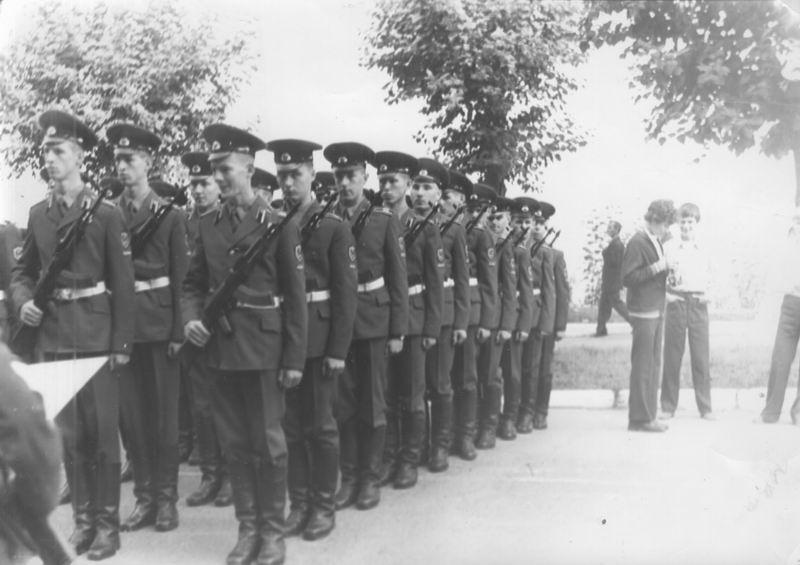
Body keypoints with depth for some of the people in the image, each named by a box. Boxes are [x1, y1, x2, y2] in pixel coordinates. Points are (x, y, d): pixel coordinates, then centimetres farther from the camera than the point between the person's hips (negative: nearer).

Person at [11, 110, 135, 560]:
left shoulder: (107, 214, -6)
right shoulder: (38, 214, 8)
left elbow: (123, 284, -7)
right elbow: (23, 271, 17)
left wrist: (122, 344, -10)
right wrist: (23, 301, -4)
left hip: (95, 336, -4)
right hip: (53, 337, 5)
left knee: (102, 430, 2)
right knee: (68, 431, 10)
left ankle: (108, 522, 13)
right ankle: (83, 518, 22)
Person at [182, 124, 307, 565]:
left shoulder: (279, 224, -5)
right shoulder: (207, 225, 8)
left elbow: (295, 295, -5)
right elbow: (193, 284, 15)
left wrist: (295, 359, -8)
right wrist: (191, 319, -7)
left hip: (262, 348, -4)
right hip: (219, 348, 4)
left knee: (268, 442, 4)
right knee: (233, 444, 11)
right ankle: (247, 527, 24)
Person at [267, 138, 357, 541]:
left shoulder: (334, 228, -3)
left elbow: (345, 292, -7)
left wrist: (338, 350, -13)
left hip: (319, 339, -4)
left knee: (321, 425, 4)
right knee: (290, 425, 9)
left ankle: (324, 506, 15)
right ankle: (299, 503, 20)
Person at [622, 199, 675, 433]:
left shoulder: (656, 241, 16)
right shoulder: (637, 242, -12)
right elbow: (628, 278, -18)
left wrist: (665, 272, 8)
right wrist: (655, 268, -22)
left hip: (656, 310, 9)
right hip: (643, 312, -9)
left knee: (653, 365, 12)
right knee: (642, 366, -5)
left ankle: (648, 414, 20)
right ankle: (639, 418, 0)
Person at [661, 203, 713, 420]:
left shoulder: (704, 249, 10)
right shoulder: (668, 247, 2)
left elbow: (709, 275, 20)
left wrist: (706, 293, 4)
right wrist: (666, 294, -8)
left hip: (698, 304, 2)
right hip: (676, 302, -2)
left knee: (701, 356, 2)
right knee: (672, 356, 2)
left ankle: (705, 407, 9)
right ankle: (668, 406, 9)